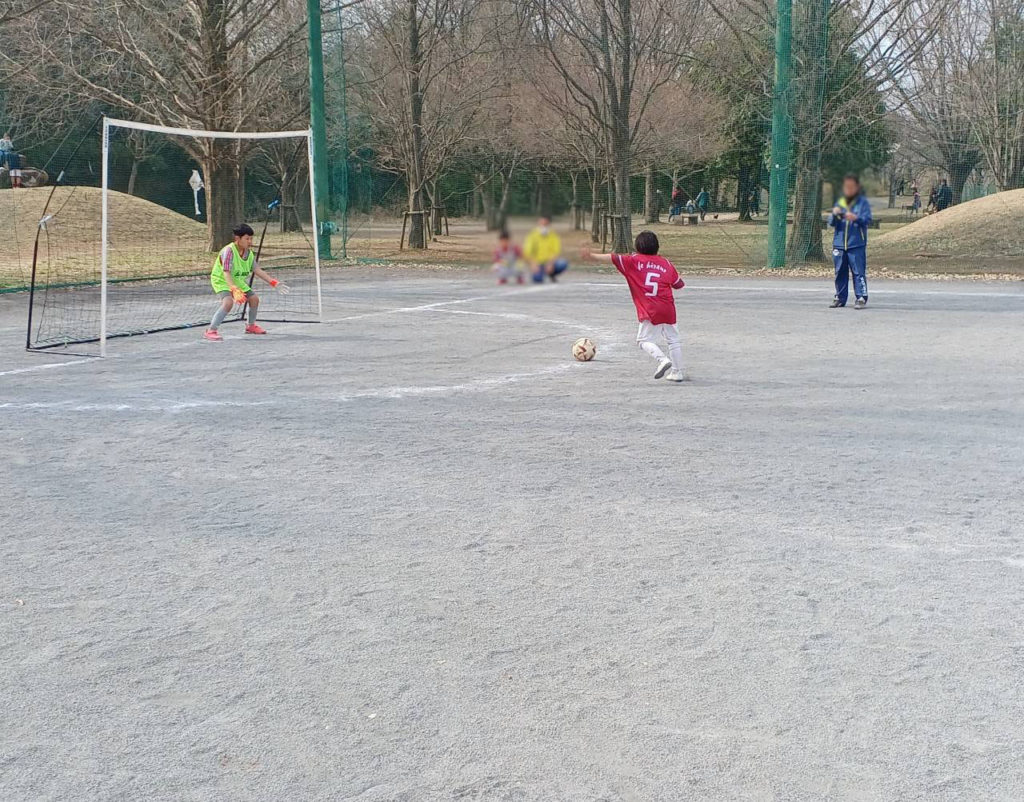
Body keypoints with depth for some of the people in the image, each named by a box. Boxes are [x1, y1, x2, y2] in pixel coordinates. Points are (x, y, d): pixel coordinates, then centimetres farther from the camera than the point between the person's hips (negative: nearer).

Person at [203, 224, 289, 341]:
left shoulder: (249, 252, -6)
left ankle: (251, 326, 34)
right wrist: (235, 290, -48)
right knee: (228, 302, -31)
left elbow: (257, 270, 1)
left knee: (254, 299, 10)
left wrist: (273, 283, -5)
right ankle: (210, 331, -27)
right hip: (220, 280, -8)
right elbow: (226, 273, -36)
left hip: (237, 281, 8)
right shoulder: (229, 251, -29)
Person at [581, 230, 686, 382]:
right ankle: (677, 372, 16)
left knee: (645, 340, 6)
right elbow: (678, 284, 19)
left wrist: (592, 256, -5)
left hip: (650, 312, -4)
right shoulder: (667, 263, 11)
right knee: (673, 340, 15)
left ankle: (663, 359, -16)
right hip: (668, 310, 4)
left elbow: (613, 258, -5)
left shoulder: (634, 260, 2)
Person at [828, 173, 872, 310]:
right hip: (839, 243, 4)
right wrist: (835, 215, -11)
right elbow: (832, 223, 10)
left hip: (857, 244, -4)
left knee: (859, 271, -8)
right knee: (840, 272, 8)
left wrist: (856, 218, -26)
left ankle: (861, 298, -7)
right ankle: (840, 298, 16)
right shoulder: (840, 203, 13)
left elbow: (867, 220, -8)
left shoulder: (863, 202, 2)